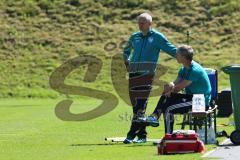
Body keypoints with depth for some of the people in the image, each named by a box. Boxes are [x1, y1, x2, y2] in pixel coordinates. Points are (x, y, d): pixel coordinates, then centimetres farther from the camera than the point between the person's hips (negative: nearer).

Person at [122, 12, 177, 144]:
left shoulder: (157, 37, 2)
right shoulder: (134, 37, 16)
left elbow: (172, 50, 1)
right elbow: (126, 51, 33)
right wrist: (127, 63, 17)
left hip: (147, 74, -6)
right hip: (133, 74, 6)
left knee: (140, 106, -13)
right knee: (135, 106, 6)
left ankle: (132, 134, -18)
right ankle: (142, 134, 12)